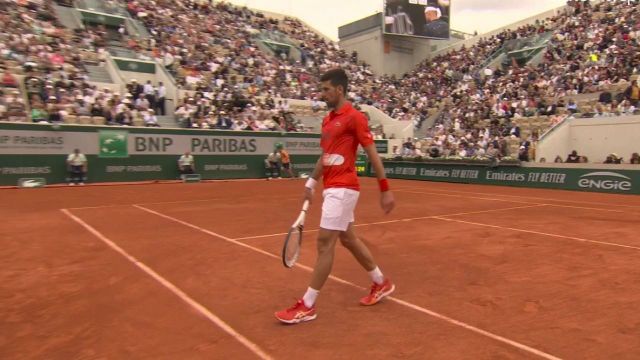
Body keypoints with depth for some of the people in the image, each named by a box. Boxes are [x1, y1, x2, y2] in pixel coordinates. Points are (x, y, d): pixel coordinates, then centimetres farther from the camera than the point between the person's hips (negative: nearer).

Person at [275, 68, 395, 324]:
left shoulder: (354, 117, -10)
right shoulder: (327, 120, 15)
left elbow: (373, 155, -11)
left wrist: (385, 190, -12)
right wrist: (311, 183, 18)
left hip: (342, 189, -9)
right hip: (332, 188, 9)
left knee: (325, 242, -7)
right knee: (348, 238, 16)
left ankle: (307, 305, 2)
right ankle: (381, 283, 34)